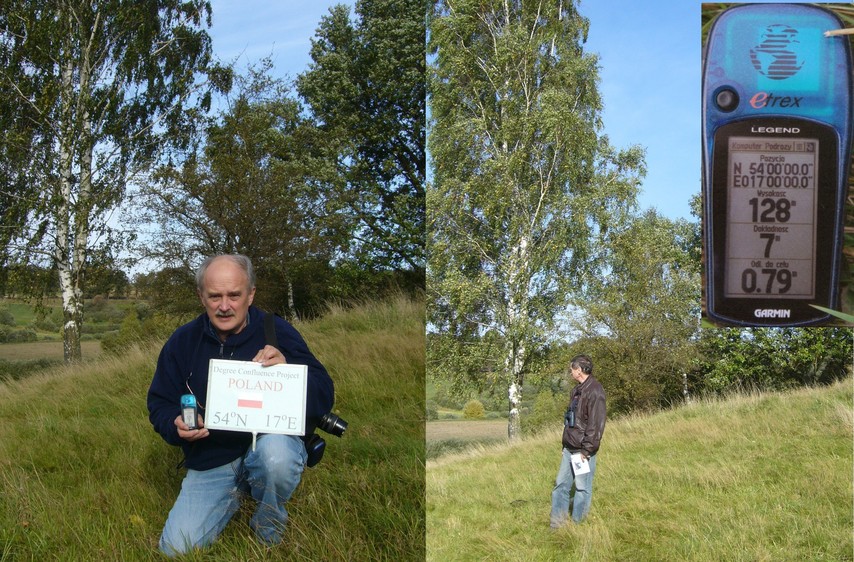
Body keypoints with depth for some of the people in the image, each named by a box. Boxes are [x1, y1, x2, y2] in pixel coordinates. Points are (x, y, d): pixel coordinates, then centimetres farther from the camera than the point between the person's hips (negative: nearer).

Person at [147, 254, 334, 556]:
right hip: (209, 461, 3)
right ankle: (232, 500, 22)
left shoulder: (277, 332, -7)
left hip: (270, 442, -2)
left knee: (275, 452, -39)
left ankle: (268, 531, -4)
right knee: (176, 548, -10)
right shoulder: (182, 342, 1)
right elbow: (160, 404, 7)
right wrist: (177, 426, -17)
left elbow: (324, 397, -11)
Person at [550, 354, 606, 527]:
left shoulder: (594, 391, -14)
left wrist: (586, 449, -20)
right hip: (570, 449, 9)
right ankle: (557, 523, 15)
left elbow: (596, 424, -19)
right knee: (561, 484, 9)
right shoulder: (578, 390, 15)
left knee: (582, 488, 2)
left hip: (583, 450, -9)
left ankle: (577, 524, 11)